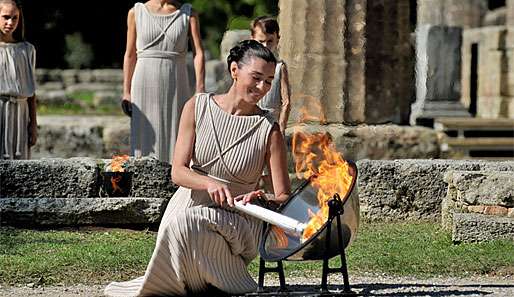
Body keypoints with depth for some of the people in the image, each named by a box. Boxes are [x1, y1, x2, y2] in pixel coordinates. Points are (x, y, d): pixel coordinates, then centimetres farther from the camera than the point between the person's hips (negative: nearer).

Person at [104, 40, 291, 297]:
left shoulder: (268, 130, -5)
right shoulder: (197, 107, 1)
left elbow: (284, 198, -6)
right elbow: (178, 172, -5)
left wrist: (259, 201, -29)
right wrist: (209, 183, -26)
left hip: (235, 220, -3)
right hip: (188, 203, 3)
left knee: (185, 222, -32)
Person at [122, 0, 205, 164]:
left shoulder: (188, 14, 3)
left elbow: (198, 53, -6)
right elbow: (130, 55, 7)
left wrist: (200, 91, -16)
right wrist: (126, 92, 2)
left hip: (176, 88, 0)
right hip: (145, 86, 0)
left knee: (175, 140, 1)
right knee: (146, 140, 2)